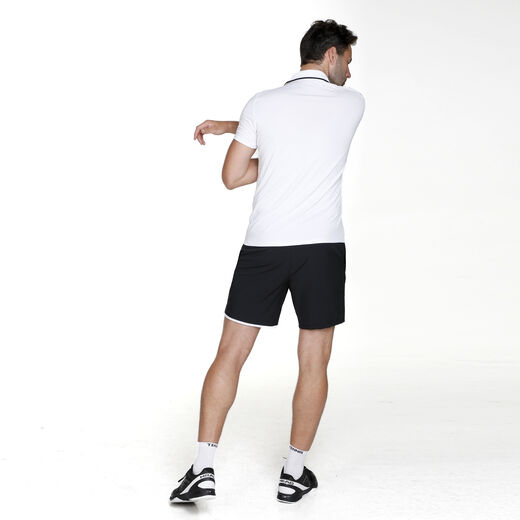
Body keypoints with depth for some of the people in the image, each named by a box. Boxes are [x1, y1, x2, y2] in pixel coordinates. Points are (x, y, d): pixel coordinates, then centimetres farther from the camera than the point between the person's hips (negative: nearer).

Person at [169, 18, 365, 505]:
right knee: (314, 363, 9)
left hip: (263, 247, 1)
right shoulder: (352, 104, 4)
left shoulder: (262, 104, 2)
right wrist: (226, 125, 23)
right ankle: (294, 472, 17)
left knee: (230, 355, 8)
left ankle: (203, 468, 7)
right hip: (322, 247, 0)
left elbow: (231, 177, 5)